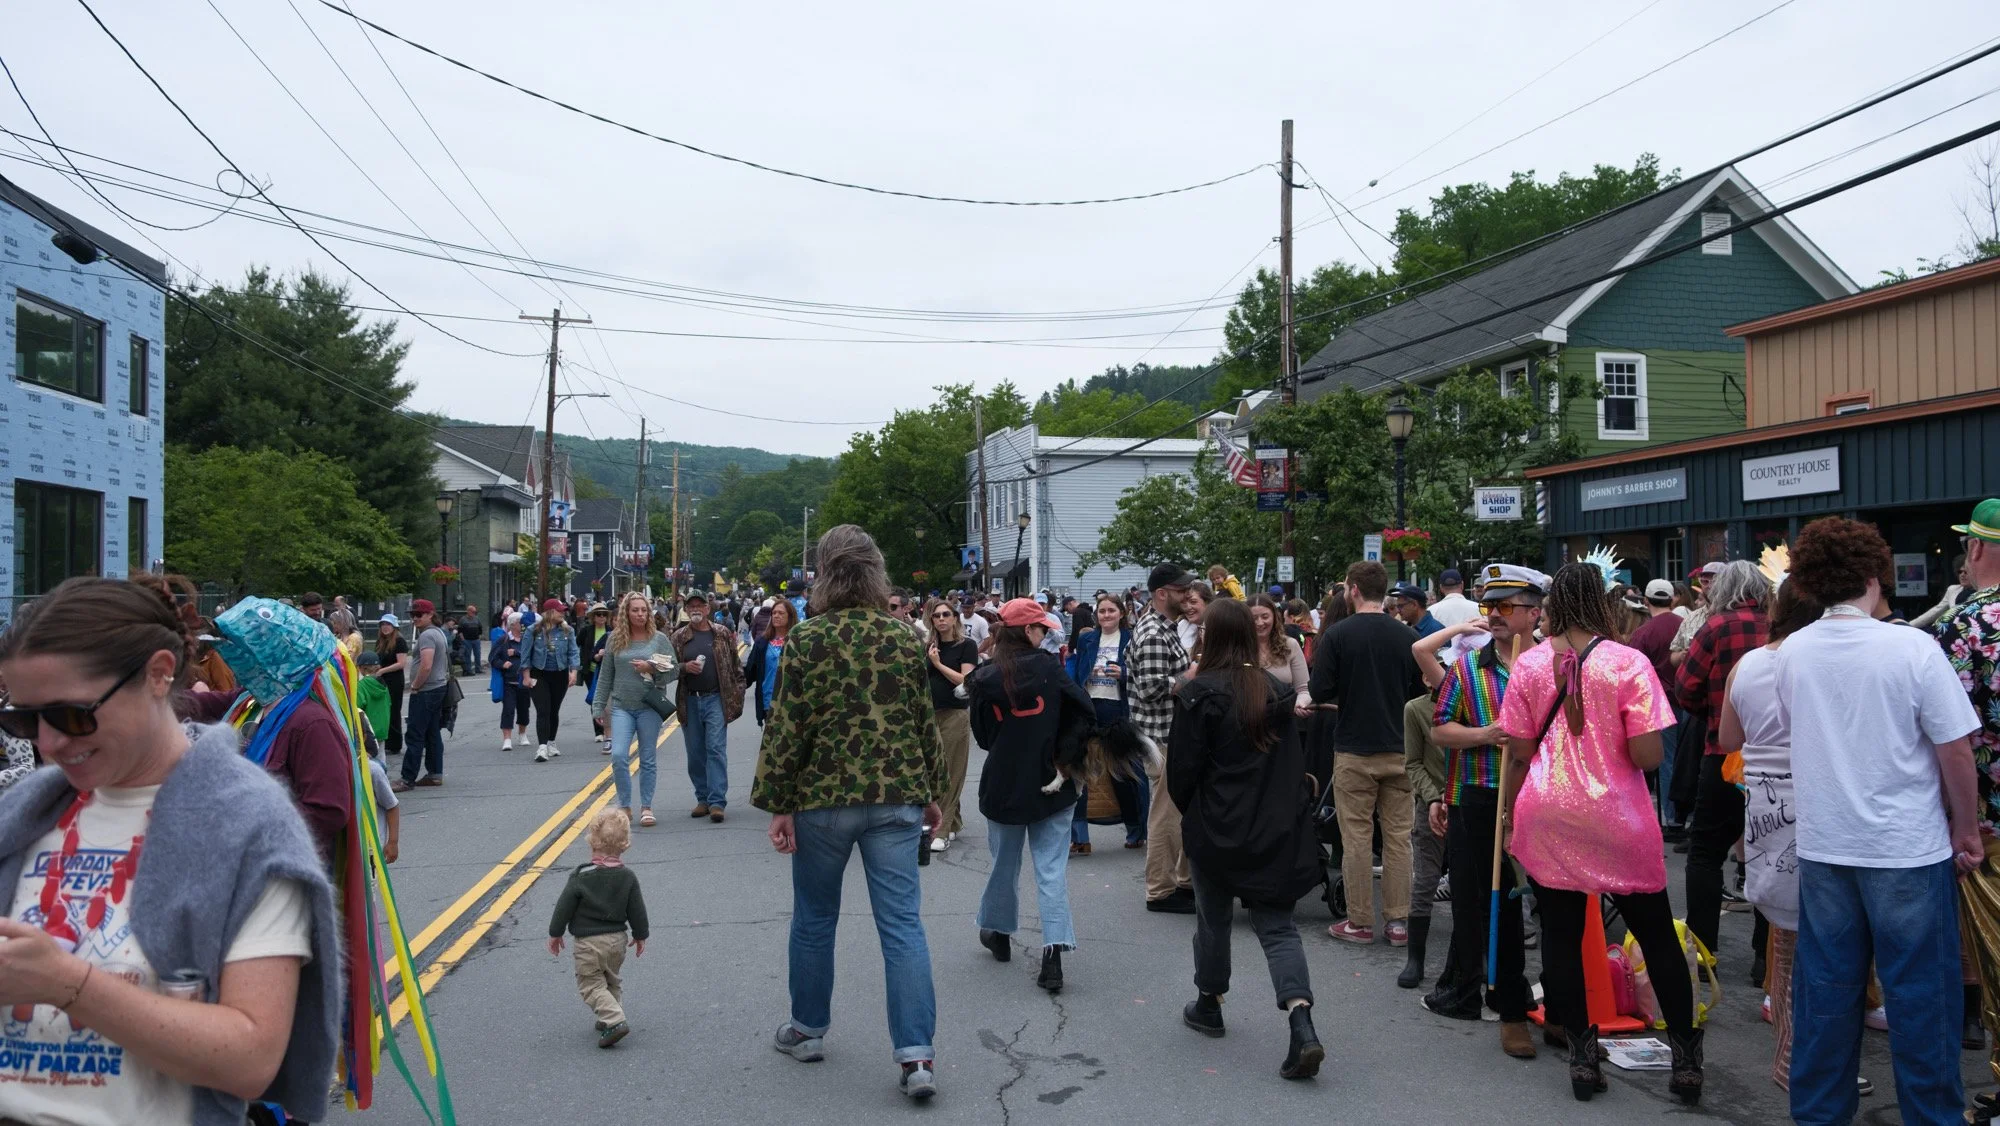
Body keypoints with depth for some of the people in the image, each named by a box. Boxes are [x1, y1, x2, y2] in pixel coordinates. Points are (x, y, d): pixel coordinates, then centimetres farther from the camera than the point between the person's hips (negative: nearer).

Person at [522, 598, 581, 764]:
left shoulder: (567, 631, 1)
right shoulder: (534, 630, -6)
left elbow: (573, 652, -1)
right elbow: (526, 653, -2)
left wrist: (573, 672, -13)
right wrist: (526, 675, -4)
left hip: (560, 676, 3)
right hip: (539, 675, -3)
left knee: (554, 710, 12)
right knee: (543, 711, -11)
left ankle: (551, 743, 26)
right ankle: (542, 747, -15)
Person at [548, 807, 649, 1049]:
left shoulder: (581, 876, -16)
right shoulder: (628, 877, -4)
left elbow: (564, 907, -10)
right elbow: (637, 910, 2)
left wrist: (555, 933, 5)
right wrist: (641, 935, 16)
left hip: (589, 943, -5)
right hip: (618, 939, 5)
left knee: (591, 984, 3)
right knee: (612, 981, 24)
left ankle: (615, 1020, -13)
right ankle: (609, 1019, 27)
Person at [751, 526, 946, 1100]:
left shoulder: (807, 639, -8)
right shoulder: (903, 637, 2)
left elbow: (786, 728, -8)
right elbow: (924, 723, 8)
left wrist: (778, 804, -3)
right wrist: (931, 791, 18)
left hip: (823, 798, -2)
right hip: (897, 796, 2)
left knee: (814, 918, 16)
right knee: (903, 923, 1)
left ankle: (808, 1029, 32)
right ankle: (915, 1055, -4)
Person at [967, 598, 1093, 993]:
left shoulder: (985, 679, -6)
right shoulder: (1049, 667, -9)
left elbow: (982, 736, 3)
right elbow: (1085, 713, -10)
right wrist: (1060, 752, -3)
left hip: (1004, 786, 1)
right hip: (1051, 784, -1)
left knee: (1005, 863, 19)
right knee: (1052, 868, 1)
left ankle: (998, 932, 37)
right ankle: (1053, 954, -8)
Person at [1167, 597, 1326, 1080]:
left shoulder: (1199, 694, -13)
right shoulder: (1278, 690, 3)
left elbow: (1183, 768, -9)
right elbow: (1294, 762, 10)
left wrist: (1188, 811, 9)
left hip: (1216, 828, -3)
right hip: (1276, 828, 4)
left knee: (1213, 917, 16)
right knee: (1277, 923, 4)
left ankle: (1208, 1005, 33)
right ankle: (1302, 1025, -11)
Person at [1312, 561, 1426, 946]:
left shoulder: (1338, 635, -10)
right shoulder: (1408, 636, -1)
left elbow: (1320, 692, -12)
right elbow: (1422, 691, 6)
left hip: (1353, 750, -3)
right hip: (1400, 750, 3)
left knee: (1357, 838, 5)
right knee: (1398, 836, 9)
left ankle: (1360, 922, 10)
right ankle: (1399, 921, 13)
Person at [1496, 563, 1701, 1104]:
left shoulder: (1528, 665, -2)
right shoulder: (1629, 663, -9)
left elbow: (1519, 753, 1)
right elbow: (1647, 755, -14)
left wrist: (1507, 811, 14)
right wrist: (1613, 748, 8)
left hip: (1547, 816, 2)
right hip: (1617, 818, -1)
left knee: (1561, 935, 9)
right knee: (1657, 935, 13)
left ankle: (1581, 1053, 13)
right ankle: (1685, 1055, 20)